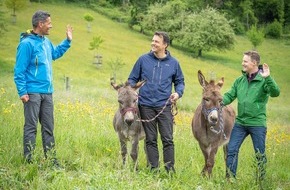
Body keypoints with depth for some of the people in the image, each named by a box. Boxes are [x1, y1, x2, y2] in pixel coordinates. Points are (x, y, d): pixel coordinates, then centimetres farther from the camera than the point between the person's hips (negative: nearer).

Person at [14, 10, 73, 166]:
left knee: (48, 127, 11)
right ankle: (29, 160, 0)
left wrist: (68, 41, 26)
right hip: (33, 93, -8)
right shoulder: (27, 43, -14)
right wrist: (22, 92, -18)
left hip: (47, 92, 8)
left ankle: (51, 158, 17)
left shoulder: (46, 42, 11)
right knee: (31, 127, -4)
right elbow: (19, 70, -14)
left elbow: (55, 53, 34)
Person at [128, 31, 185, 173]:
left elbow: (180, 81, 16)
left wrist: (178, 93, -4)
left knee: (168, 139, -3)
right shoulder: (143, 60, 3)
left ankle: (170, 169, 3)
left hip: (164, 106, 0)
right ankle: (153, 168, 13)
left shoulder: (173, 63, 5)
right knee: (150, 139, 7)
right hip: (146, 106, 1)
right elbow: (133, 79, 11)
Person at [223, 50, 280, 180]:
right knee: (231, 150, 3)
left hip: (257, 124, -5)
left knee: (260, 154, 6)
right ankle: (230, 178, 13)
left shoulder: (264, 80, -9)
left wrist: (268, 78, -37)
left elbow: (275, 93, -23)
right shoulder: (240, 81, 8)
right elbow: (229, 96, 7)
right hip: (240, 122, 5)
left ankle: (261, 180, 20)